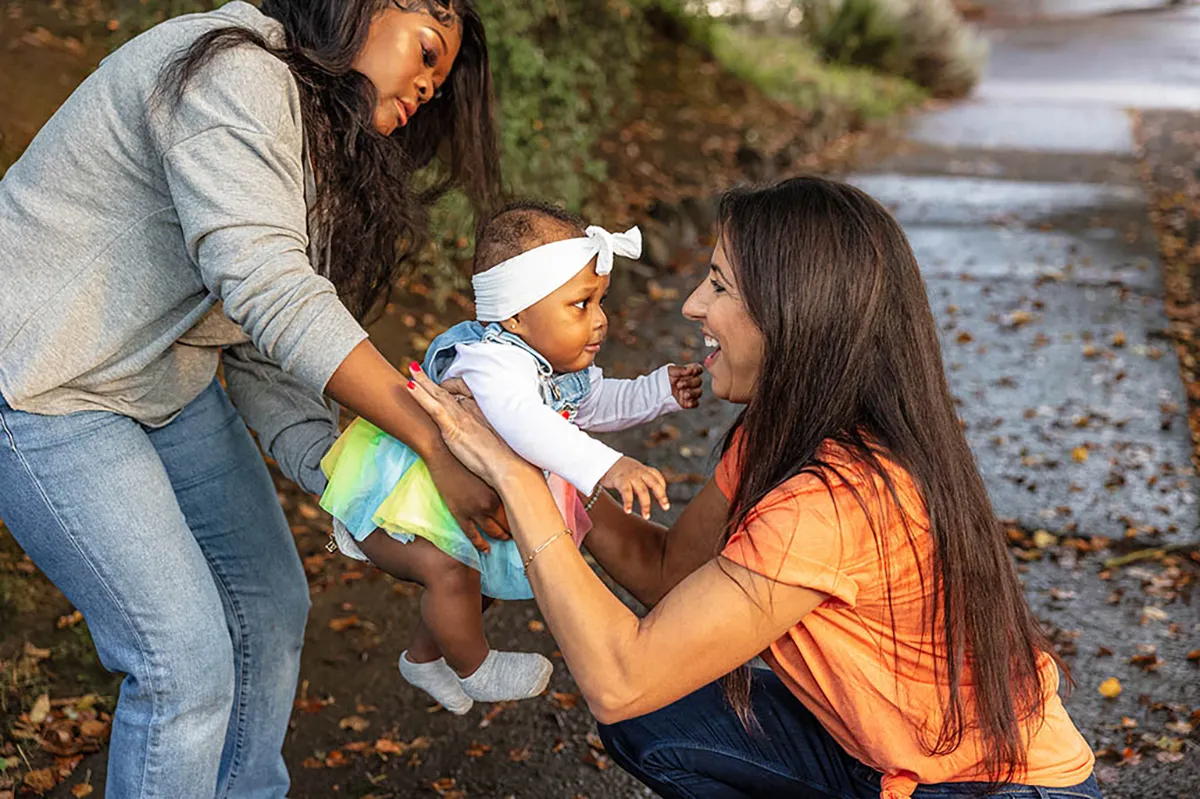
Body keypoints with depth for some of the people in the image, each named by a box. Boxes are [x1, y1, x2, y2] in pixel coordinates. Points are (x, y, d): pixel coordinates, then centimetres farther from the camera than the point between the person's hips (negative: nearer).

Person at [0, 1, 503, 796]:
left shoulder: (323, 147, 9)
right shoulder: (233, 71, -22)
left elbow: (262, 351, 4)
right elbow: (266, 289, -33)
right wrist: (438, 445, -32)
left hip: (170, 384, 10)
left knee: (271, 606, 11)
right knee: (187, 659, -11)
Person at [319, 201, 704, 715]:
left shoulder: (558, 368, -4)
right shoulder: (492, 363, -38)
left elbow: (595, 401, 16)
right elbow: (521, 421, -59)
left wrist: (661, 391, 1)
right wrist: (605, 467, -71)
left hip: (459, 500, 10)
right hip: (392, 505, -10)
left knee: (490, 569, 18)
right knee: (451, 571, -27)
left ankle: (424, 656, 40)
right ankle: (475, 670, 2)